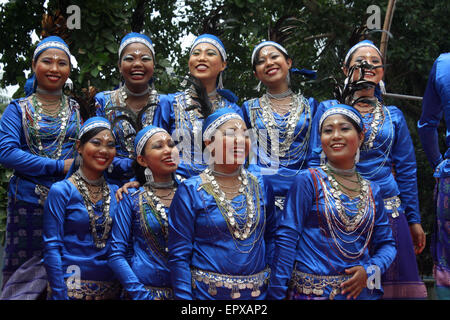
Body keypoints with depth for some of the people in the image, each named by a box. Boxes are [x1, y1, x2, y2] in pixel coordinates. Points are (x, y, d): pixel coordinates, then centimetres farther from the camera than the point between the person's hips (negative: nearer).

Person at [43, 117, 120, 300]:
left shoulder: (116, 192, 6)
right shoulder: (61, 191, -7)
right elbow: (51, 247, -10)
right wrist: (59, 294, -14)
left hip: (110, 289, 5)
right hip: (72, 286, -4)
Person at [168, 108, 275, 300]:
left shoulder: (261, 187, 3)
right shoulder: (190, 192, -8)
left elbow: (271, 240, 9)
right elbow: (179, 256, -8)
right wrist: (184, 296, -13)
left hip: (259, 291, 4)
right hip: (208, 292, -4)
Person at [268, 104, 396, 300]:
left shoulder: (372, 191, 6)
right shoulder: (308, 181, -6)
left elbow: (386, 243, 11)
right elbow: (287, 238, -10)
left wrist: (370, 270, -9)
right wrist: (276, 294, -15)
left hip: (361, 290, 4)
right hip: (313, 291, -4)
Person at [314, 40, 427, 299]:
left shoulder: (393, 116, 12)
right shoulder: (329, 109, 6)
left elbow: (406, 170, 13)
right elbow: (316, 160, 4)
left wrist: (414, 220, 10)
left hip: (387, 209, 2)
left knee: (390, 283, 1)